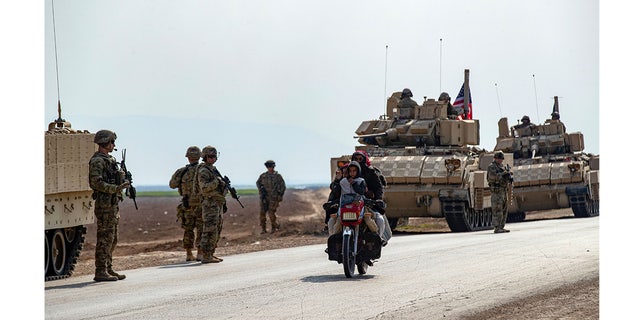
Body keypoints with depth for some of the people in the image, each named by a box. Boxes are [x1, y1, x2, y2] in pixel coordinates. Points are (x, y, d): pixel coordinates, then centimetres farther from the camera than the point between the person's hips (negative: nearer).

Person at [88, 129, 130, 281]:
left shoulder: (109, 160, 18)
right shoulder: (97, 161, -12)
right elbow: (96, 183, -21)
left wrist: (122, 183, 9)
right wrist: (115, 188, -27)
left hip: (113, 204, 10)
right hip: (105, 205, -10)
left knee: (112, 239, 13)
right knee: (104, 239, -8)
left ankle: (108, 269, 19)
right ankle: (100, 272, -6)